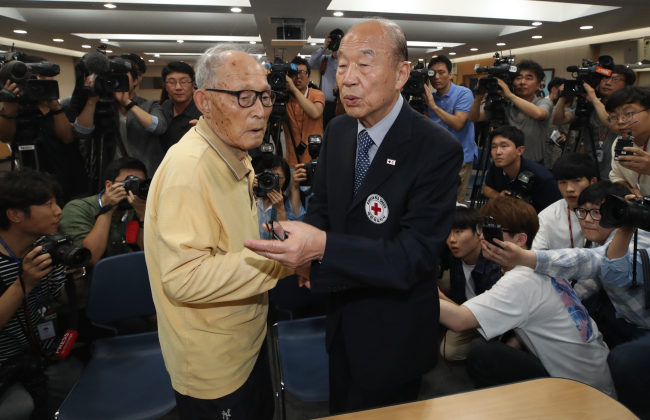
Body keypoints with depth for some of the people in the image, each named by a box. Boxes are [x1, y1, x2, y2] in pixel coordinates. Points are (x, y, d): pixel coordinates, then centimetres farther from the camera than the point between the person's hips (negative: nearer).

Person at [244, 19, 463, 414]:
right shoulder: (338, 131, -4)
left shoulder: (439, 150, -24)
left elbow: (414, 256, -28)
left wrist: (323, 247, -41)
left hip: (393, 333, -5)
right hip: (341, 318, 6)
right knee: (340, 409, 28)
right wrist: (305, 248, -16)